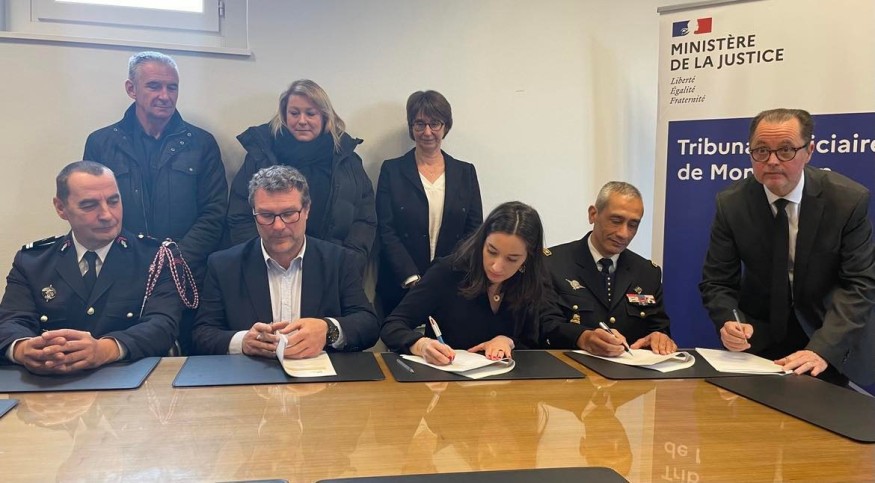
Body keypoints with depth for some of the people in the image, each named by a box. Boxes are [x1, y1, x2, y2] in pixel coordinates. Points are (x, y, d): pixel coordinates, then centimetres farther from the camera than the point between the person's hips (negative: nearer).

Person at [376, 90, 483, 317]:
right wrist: (413, 280, -14)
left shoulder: (465, 172, 9)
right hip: (401, 287, -1)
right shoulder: (392, 170, 4)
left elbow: (474, 229, 5)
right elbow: (386, 232, -3)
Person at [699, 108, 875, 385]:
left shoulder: (849, 199, -13)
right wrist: (730, 323, -27)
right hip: (759, 340, 1)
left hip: (834, 345, 0)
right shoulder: (731, 203, -10)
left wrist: (822, 349, -28)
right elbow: (717, 282, -6)